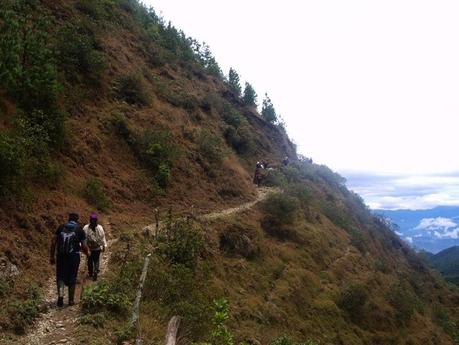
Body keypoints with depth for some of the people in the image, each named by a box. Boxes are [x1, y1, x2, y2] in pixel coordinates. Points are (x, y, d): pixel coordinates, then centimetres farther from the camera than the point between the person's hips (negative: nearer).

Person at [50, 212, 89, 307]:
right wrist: (87, 253, 17)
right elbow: (83, 246, -2)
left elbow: (53, 242, 1)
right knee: (72, 278, 10)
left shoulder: (61, 227, 5)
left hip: (61, 256, 1)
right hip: (74, 256, -1)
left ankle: (60, 296, -10)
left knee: (60, 277, 10)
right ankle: (71, 300, 17)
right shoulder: (79, 229, 0)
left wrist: (52, 256, 7)